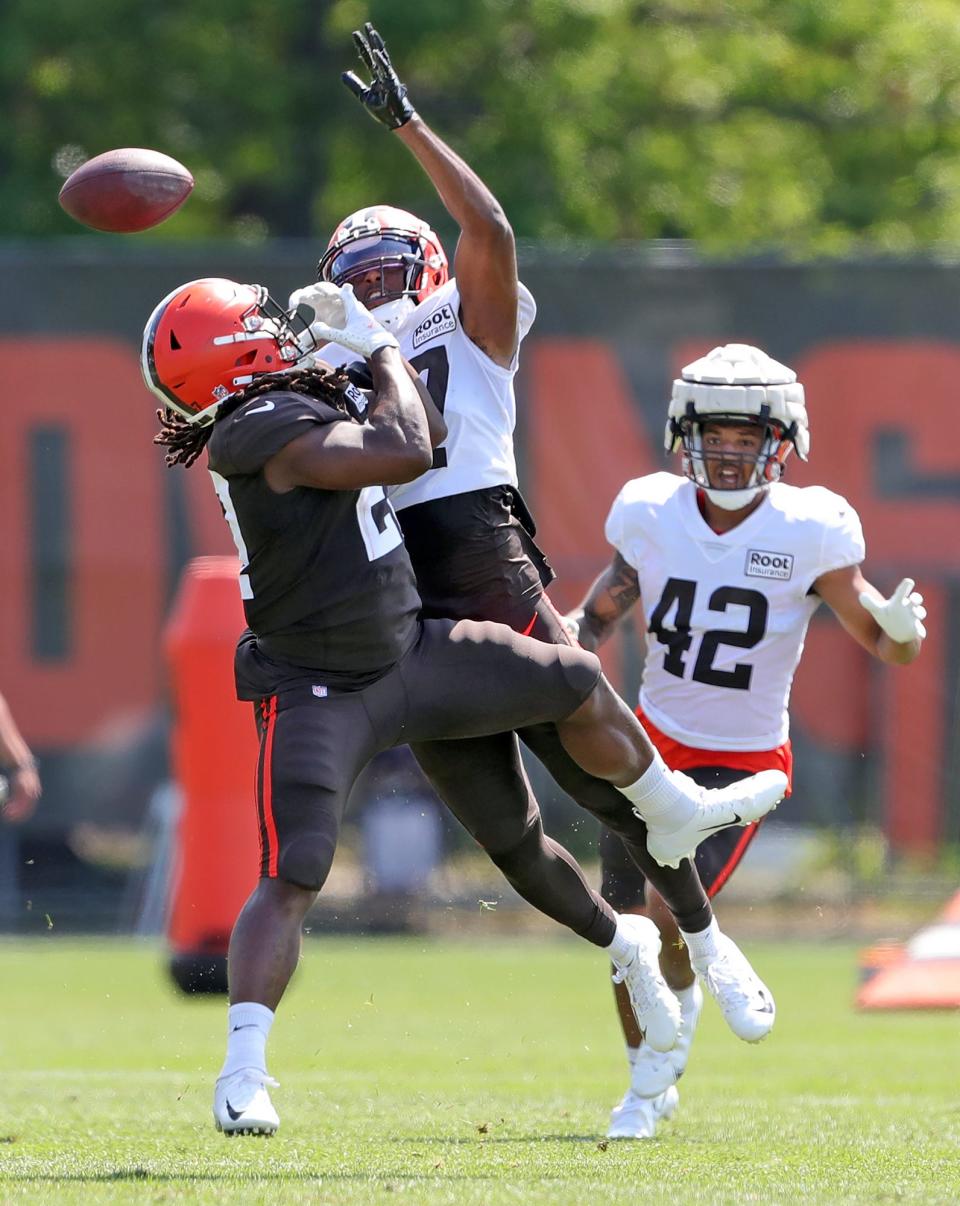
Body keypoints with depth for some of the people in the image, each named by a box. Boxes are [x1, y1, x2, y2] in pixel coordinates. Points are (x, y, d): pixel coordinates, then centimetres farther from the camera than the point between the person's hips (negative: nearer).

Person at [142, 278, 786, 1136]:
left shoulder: (315, 398, 4)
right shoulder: (266, 430, -26)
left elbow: (429, 429, 18)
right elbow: (407, 451, -32)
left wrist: (338, 346, 8)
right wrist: (379, 349, -15)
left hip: (408, 654, 9)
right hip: (319, 697, -9)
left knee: (577, 685, 19)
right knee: (291, 880, -19)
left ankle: (675, 815, 44)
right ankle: (243, 1078, -19)